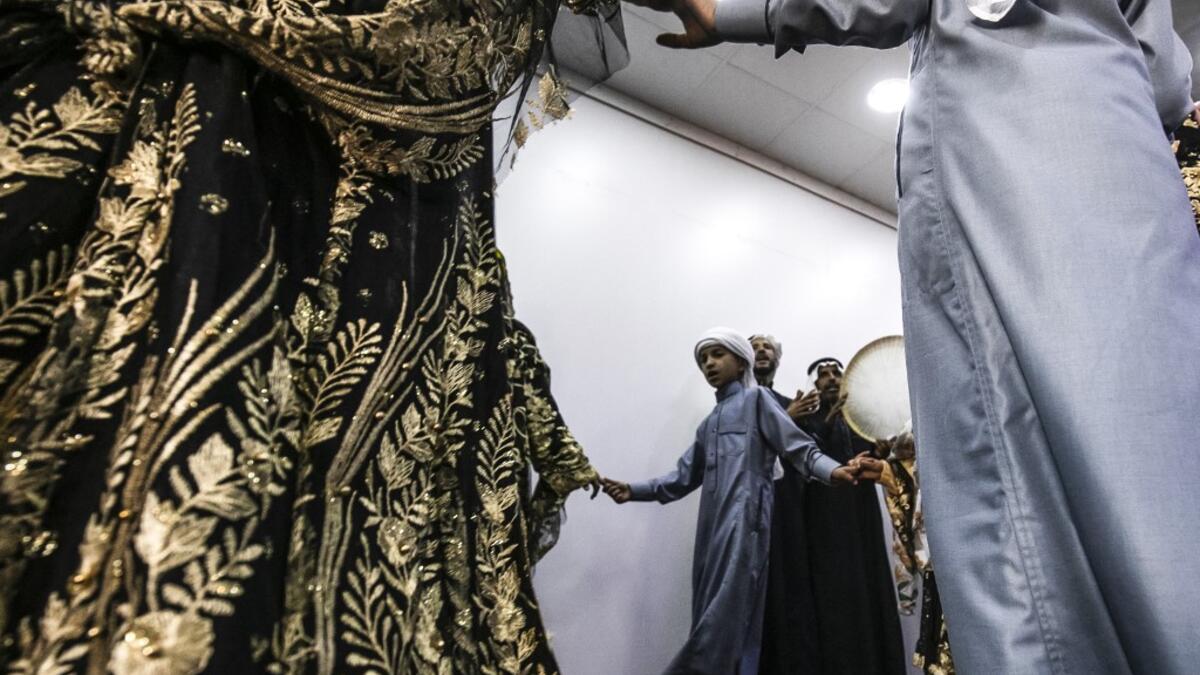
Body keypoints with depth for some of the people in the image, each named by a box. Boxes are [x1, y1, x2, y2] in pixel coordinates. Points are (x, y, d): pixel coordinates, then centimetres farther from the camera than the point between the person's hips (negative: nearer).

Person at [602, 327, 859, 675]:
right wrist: (634, 491, 15)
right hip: (713, 525, 7)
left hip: (743, 519, -7)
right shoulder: (710, 422, 25)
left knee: (727, 612, -13)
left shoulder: (756, 398, 6)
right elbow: (686, 475, 23)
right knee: (712, 613, 5)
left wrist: (832, 470, -22)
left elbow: (798, 447, -2)